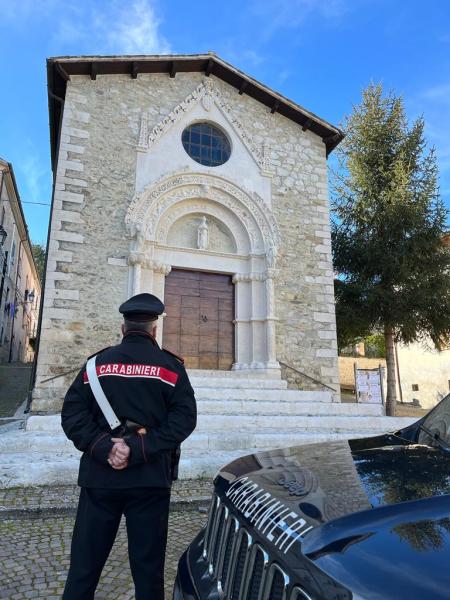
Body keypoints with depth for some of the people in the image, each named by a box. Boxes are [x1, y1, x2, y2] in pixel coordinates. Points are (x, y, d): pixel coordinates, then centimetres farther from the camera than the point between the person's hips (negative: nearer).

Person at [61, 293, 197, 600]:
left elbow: (72, 414, -3)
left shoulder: (97, 363, 4)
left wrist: (103, 447, -10)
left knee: (84, 565, 14)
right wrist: (139, 448, -14)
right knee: (148, 567, 11)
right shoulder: (170, 366, -1)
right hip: (150, 481, -1)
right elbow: (184, 417, -11)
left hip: (99, 478, 2)